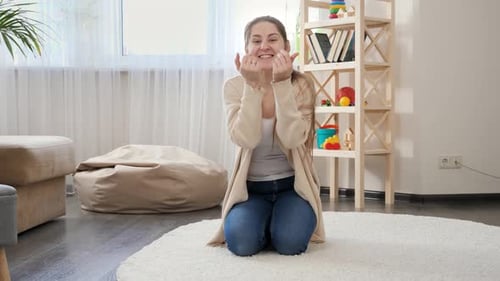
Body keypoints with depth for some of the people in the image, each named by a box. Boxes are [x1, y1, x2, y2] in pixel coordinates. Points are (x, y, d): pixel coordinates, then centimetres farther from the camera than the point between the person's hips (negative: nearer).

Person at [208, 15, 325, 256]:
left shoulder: (301, 85, -9)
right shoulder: (234, 86, -8)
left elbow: (292, 139, -24)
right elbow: (245, 139, -22)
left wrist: (282, 85, -31)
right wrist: (252, 86, -29)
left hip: (292, 184, 0)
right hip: (250, 186, 1)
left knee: (289, 243, -25)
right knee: (241, 242, -24)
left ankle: (281, 222, 12)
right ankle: (265, 222, 11)